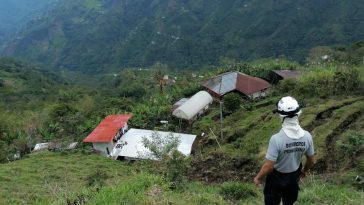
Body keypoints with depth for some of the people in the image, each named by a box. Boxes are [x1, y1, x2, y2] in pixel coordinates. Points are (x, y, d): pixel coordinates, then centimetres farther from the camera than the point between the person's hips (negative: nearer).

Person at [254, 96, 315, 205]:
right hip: (294, 176, 4)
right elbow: (311, 160, -3)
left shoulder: (276, 139, -33)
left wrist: (258, 177, -8)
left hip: (277, 177, -4)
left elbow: (269, 166, -26)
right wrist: (304, 170, 18)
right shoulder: (307, 136, -18)